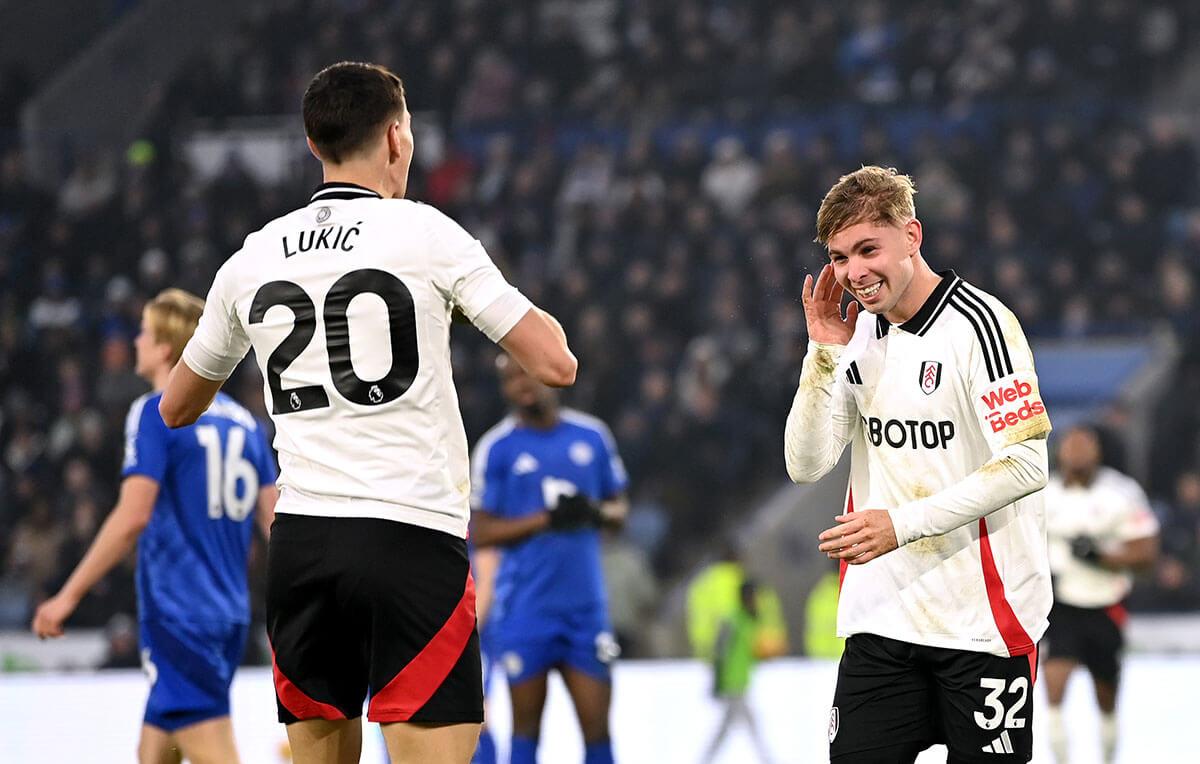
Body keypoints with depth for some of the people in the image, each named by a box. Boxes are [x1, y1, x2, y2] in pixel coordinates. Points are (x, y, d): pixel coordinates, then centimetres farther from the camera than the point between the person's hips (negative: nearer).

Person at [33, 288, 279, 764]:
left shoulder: (155, 413, -8)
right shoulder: (243, 421, 13)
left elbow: (132, 517, -17)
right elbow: (276, 522, 10)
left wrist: (69, 596, -12)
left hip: (179, 617, -7)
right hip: (229, 614, 7)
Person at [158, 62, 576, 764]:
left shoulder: (253, 257, 11)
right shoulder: (424, 232, -2)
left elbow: (177, 409, 25)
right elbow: (555, 364, -4)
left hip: (300, 540, 5)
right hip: (413, 540, -5)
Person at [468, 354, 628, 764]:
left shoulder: (592, 435, 7)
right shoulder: (496, 448, -2)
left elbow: (619, 508, 15)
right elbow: (480, 533, -5)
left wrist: (597, 514, -8)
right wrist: (545, 519, -18)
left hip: (585, 606, 2)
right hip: (524, 609, -2)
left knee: (597, 726, 0)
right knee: (527, 726, 3)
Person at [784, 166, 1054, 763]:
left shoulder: (979, 323, -11)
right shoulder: (861, 334, 10)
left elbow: (1027, 463, -17)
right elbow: (806, 466, 5)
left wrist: (903, 523, -20)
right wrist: (824, 353, -7)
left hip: (982, 618, -6)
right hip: (881, 618, 6)